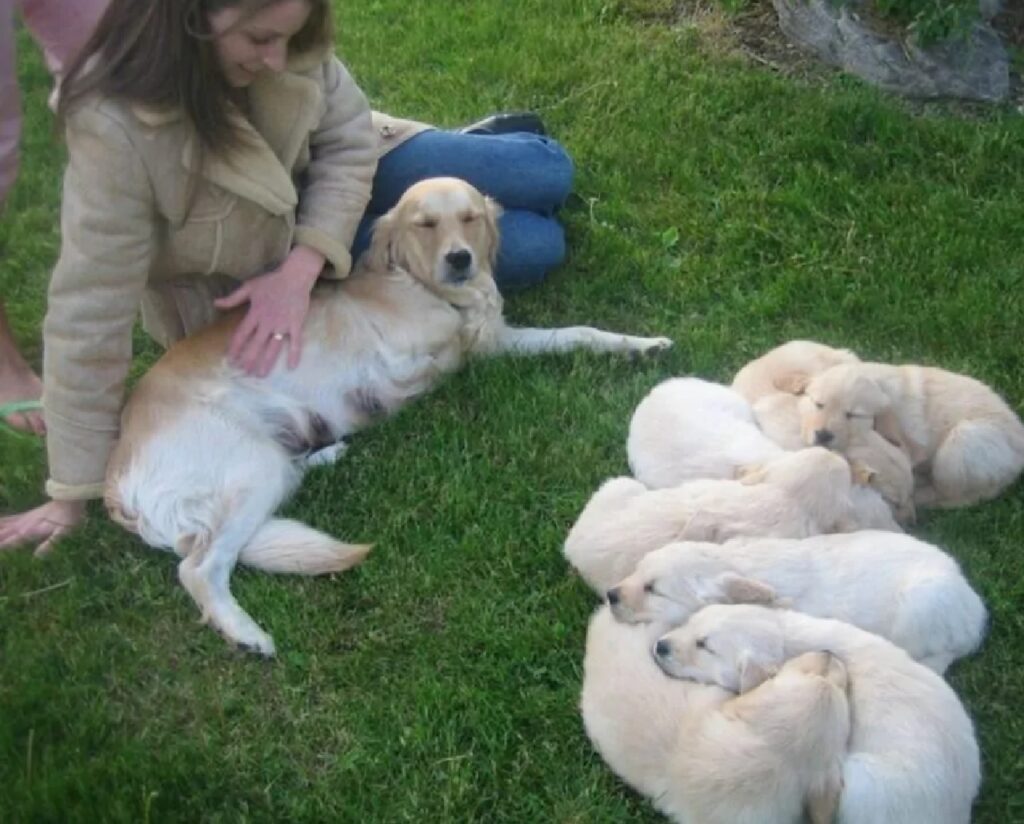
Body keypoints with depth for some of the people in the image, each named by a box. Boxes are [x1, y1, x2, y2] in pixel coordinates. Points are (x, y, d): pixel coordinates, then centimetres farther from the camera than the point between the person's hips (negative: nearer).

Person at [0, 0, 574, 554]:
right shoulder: (116, 126, -41)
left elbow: (348, 140, -14)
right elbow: (92, 310, -36)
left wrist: (301, 269, -29)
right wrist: (75, 492, -30)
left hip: (328, 181, 4)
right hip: (248, 276, -4)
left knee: (551, 173, 8)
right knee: (536, 246, -4)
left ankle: (474, 150, 39)